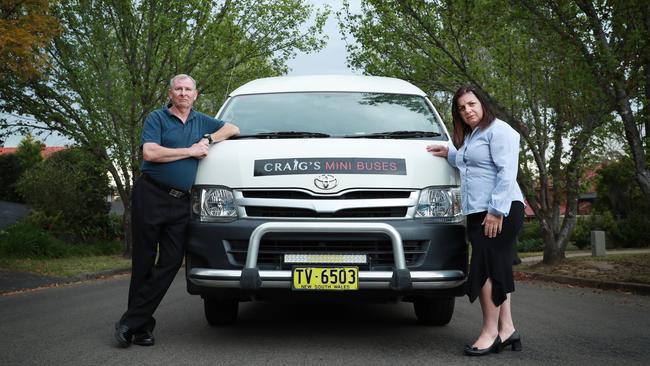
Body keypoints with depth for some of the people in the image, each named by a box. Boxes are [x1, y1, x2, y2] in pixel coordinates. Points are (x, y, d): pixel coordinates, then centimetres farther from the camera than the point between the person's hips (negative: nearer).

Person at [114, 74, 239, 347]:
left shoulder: (201, 122, 18)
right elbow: (150, 153, -12)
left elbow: (232, 129, 21)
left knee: (171, 262, -4)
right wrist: (191, 151, -8)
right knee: (144, 262, 1)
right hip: (151, 195, -4)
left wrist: (208, 139, 3)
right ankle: (142, 324, 10)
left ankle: (131, 323, 1)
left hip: (181, 202, 4)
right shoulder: (156, 118, 3)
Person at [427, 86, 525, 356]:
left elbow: (507, 172, -15)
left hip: (500, 211, -9)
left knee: (487, 269, -10)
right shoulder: (469, 137, 23)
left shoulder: (498, 131, -6)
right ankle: (506, 329, 13)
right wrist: (449, 153, 22)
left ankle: (490, 332, -6)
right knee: (497, 270, 9)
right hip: (477, 212, 9)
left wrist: (497, 210, -21)